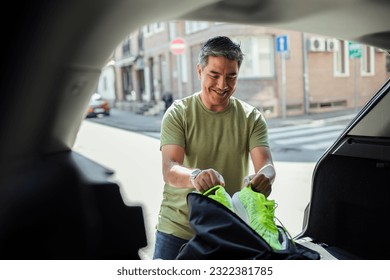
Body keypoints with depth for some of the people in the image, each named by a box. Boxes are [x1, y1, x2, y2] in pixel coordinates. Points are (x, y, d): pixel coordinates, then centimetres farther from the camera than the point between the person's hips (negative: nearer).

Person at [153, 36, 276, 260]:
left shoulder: (252, 118, 0)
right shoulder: (178, 113, -6)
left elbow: (267, 165, -12)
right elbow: (170, 169, -19)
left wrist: (263, 178, -37)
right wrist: (195, 176, -42)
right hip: (176, 229, -1)